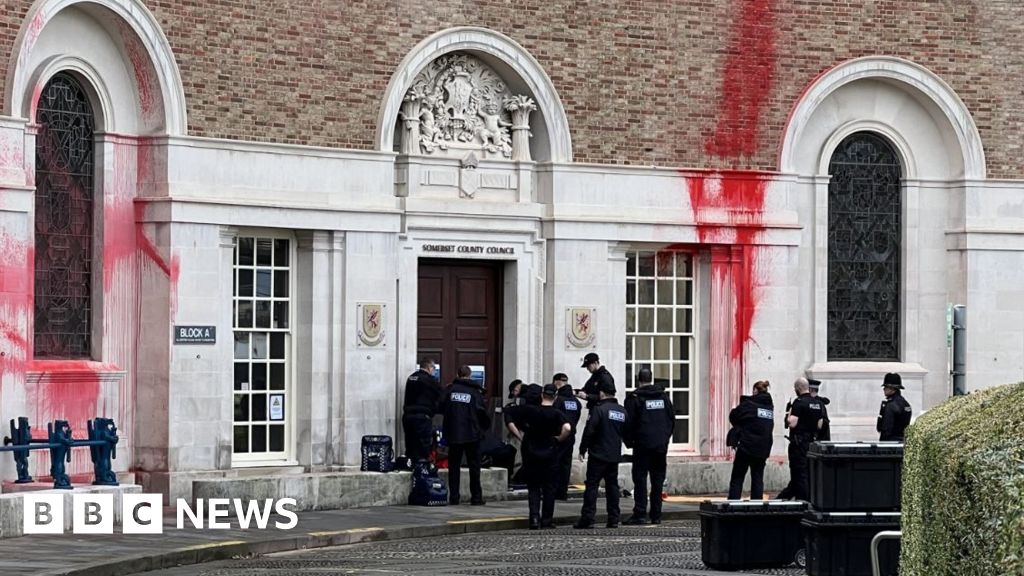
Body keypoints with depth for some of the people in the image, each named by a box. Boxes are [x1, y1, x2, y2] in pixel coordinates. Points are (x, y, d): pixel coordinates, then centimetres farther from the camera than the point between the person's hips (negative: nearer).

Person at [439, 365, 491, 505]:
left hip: (453, 434, 1)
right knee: (474, 466, 7)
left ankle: (453, 497, 5)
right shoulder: (475, 392, -5)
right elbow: (482, 413, -4)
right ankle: (476, 497, 5)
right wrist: (485, 425, 13)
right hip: (472, 434, -1)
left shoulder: (450, 390, -2)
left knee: (454, 466, 8)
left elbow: (441, 408, 0)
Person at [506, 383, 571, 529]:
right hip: (550, 454, -1)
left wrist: (521, 437, 2)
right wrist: (559, 439, -8)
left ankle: (534, 518, -6)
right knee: (549, 488, 10)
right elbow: (567, 428, -25)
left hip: (531, 453, 1)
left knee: (533, 488, 8)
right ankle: (547, 519, 11)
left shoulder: (529, 410, -2)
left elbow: (510, 423, -4)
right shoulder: (556, 414, -9)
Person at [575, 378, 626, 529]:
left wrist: (583, 449, -5)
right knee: (612, 486, 10)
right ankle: (613, 519, 8)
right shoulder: (622, 411, 10)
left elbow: (589, 431, -13)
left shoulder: (599, 409, -12)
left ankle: (587, 518, -9)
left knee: (592, 485, -4)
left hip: (598, 454, -6)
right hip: (615, 455, 6)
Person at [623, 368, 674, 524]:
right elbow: (672, 419, 13)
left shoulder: (634, 398, -6)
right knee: (658, 479, 7)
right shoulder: (663, 396, 10)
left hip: (642, 445, -4)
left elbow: (628, 423, -8)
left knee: (640, 478, -2)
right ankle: (656, 515, 8)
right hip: (661, 445, 4)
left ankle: (640, 514, -8)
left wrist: (629, 442, 5)